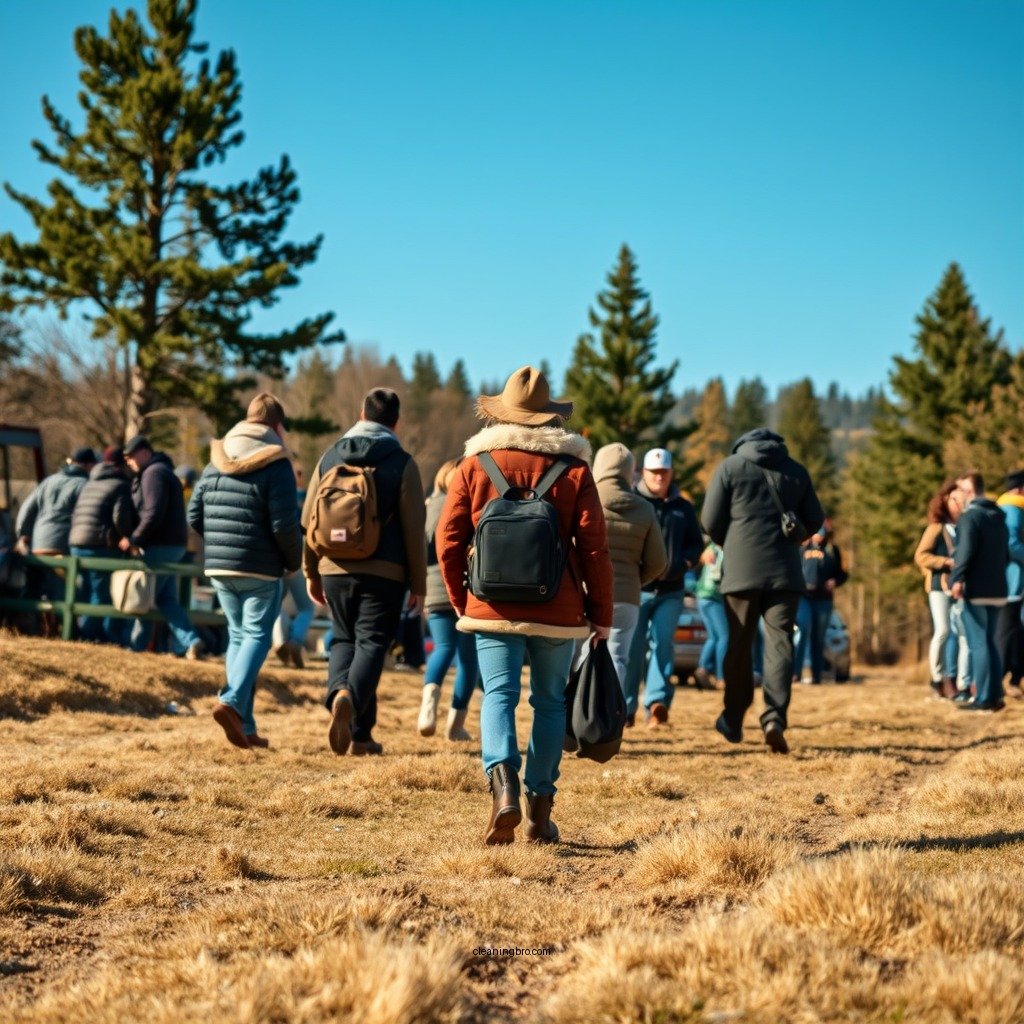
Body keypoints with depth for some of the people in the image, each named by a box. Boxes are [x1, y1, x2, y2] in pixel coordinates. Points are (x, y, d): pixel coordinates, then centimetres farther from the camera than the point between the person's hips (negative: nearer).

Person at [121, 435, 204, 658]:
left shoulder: (154, 473, -12)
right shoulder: (159, 471, 21)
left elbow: (154, 514, -22)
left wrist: (133, 539, -16)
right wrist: (137, 539, 14)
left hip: (159, 546, -10)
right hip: (171, 546, 10)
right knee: (166, 599, 7)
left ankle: (137, 646, 6)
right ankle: (190, 641, -5)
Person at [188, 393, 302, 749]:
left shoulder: (216, 462, 8)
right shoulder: (276, 466, -10)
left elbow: (194, 516, 8)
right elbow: (285, 525, -15)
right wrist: (294, 560, 1)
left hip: (218, 566, 6)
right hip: (260, 569, -6)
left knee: (238, 636, 14)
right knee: (257, 636, 1)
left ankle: (245, 726, 11)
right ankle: (232, 701, -22)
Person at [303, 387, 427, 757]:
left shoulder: (330, 457, 7)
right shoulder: (401, 463, -2)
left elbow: (308, 520, 9)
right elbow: (413, 529, -3)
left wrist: (311, 573, 17)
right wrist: (418, 584, 3)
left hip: (335, 569, 3)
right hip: (384, 572, -3)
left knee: (343, 639, 17)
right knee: (371, 643, 0)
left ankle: (338, 692, -11)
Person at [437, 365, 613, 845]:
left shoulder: (474, 467, 2)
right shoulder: (574, 470, 0)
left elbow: (448, 540, 2)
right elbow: (594, 548, -2)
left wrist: (460, 600, 15)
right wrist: (600, 614, 6)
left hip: (492, 608, 0)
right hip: (558, 610, 0)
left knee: (499, 695, -1)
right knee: (550, 702, 12)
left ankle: (503, 784, -26)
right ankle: (540, 810, 12)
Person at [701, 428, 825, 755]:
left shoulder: (730, 467, 2)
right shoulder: (797, 471, 10)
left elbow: (710, 520, 1)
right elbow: (814, 520, 14)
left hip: (741, 569, -1)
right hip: (785, 571, 1)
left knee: (739, 645, 10)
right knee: (779, 643, -2)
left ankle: (733, 721, 18)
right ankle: (774, 718, -19)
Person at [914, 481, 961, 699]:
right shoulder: (937, 528, 4)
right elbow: (920, 556, -1)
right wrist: (946, 562, -12)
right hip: (940, 585, -3)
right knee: (942, 631, -10)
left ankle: (950, 680, 5)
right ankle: (937, 680, -2)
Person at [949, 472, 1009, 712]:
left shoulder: (970, 516, -10)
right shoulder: (998, 517, 17)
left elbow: (965, 551, -23)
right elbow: (1006, 553, 22)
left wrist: (956, 579, -28)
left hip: (976, 590, -8)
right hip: (996, 589, 8)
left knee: (978, 644, -6)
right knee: (989, 643, 15)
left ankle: (983, 698, -8)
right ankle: (995, 696, 13)